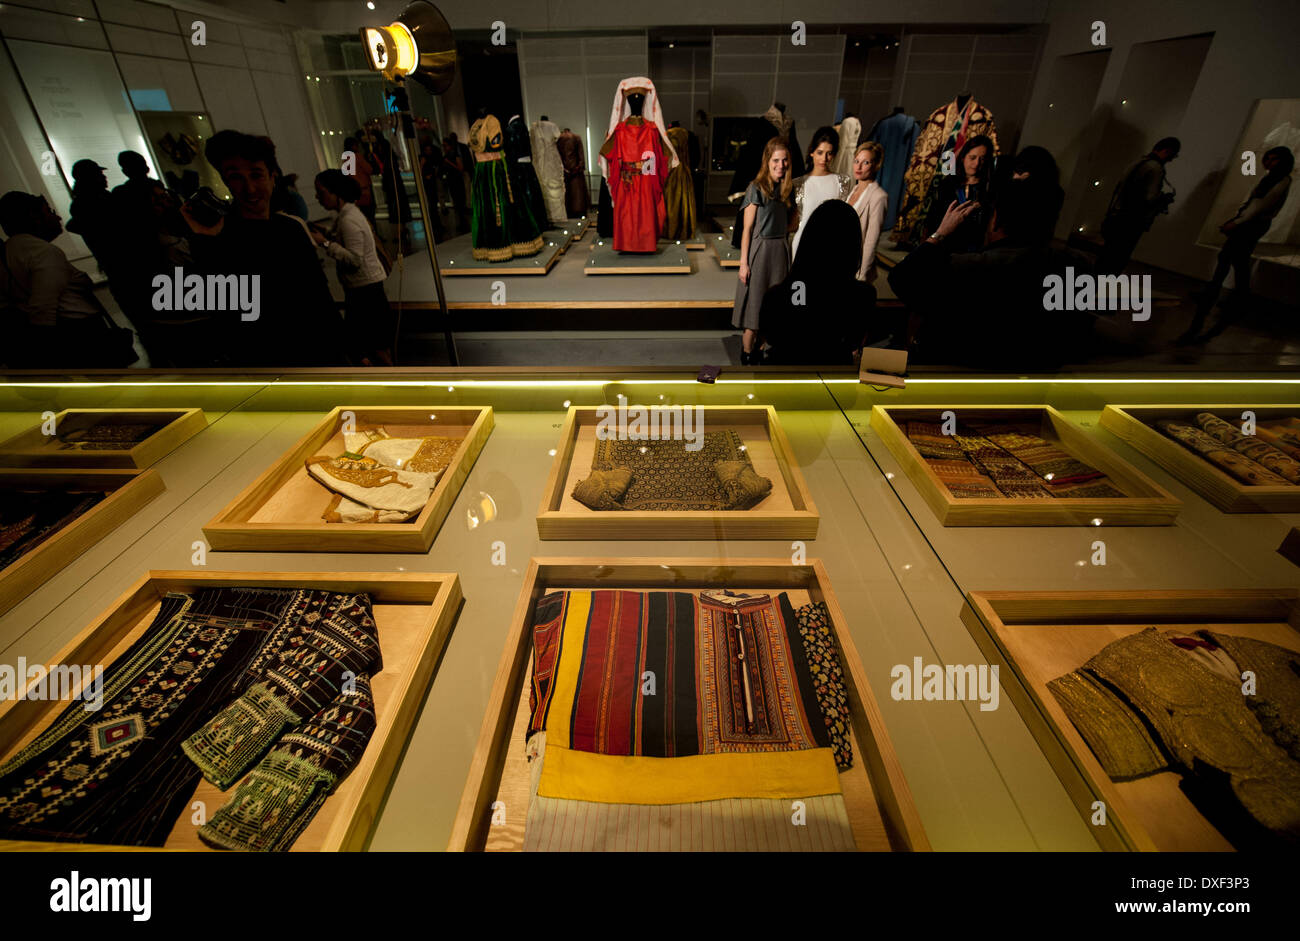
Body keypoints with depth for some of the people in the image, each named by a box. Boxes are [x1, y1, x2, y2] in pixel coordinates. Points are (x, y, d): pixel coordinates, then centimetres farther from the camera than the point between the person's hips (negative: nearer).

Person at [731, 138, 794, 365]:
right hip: (759, 250, -6)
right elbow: (747, 229, -11)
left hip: (780, 250, 6)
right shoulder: (757, 188, -8)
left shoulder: (788, 188, 10)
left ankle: (761, 348, 22)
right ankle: (747, 356, 10)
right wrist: (744, 262, -14)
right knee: (755, 304, -1)